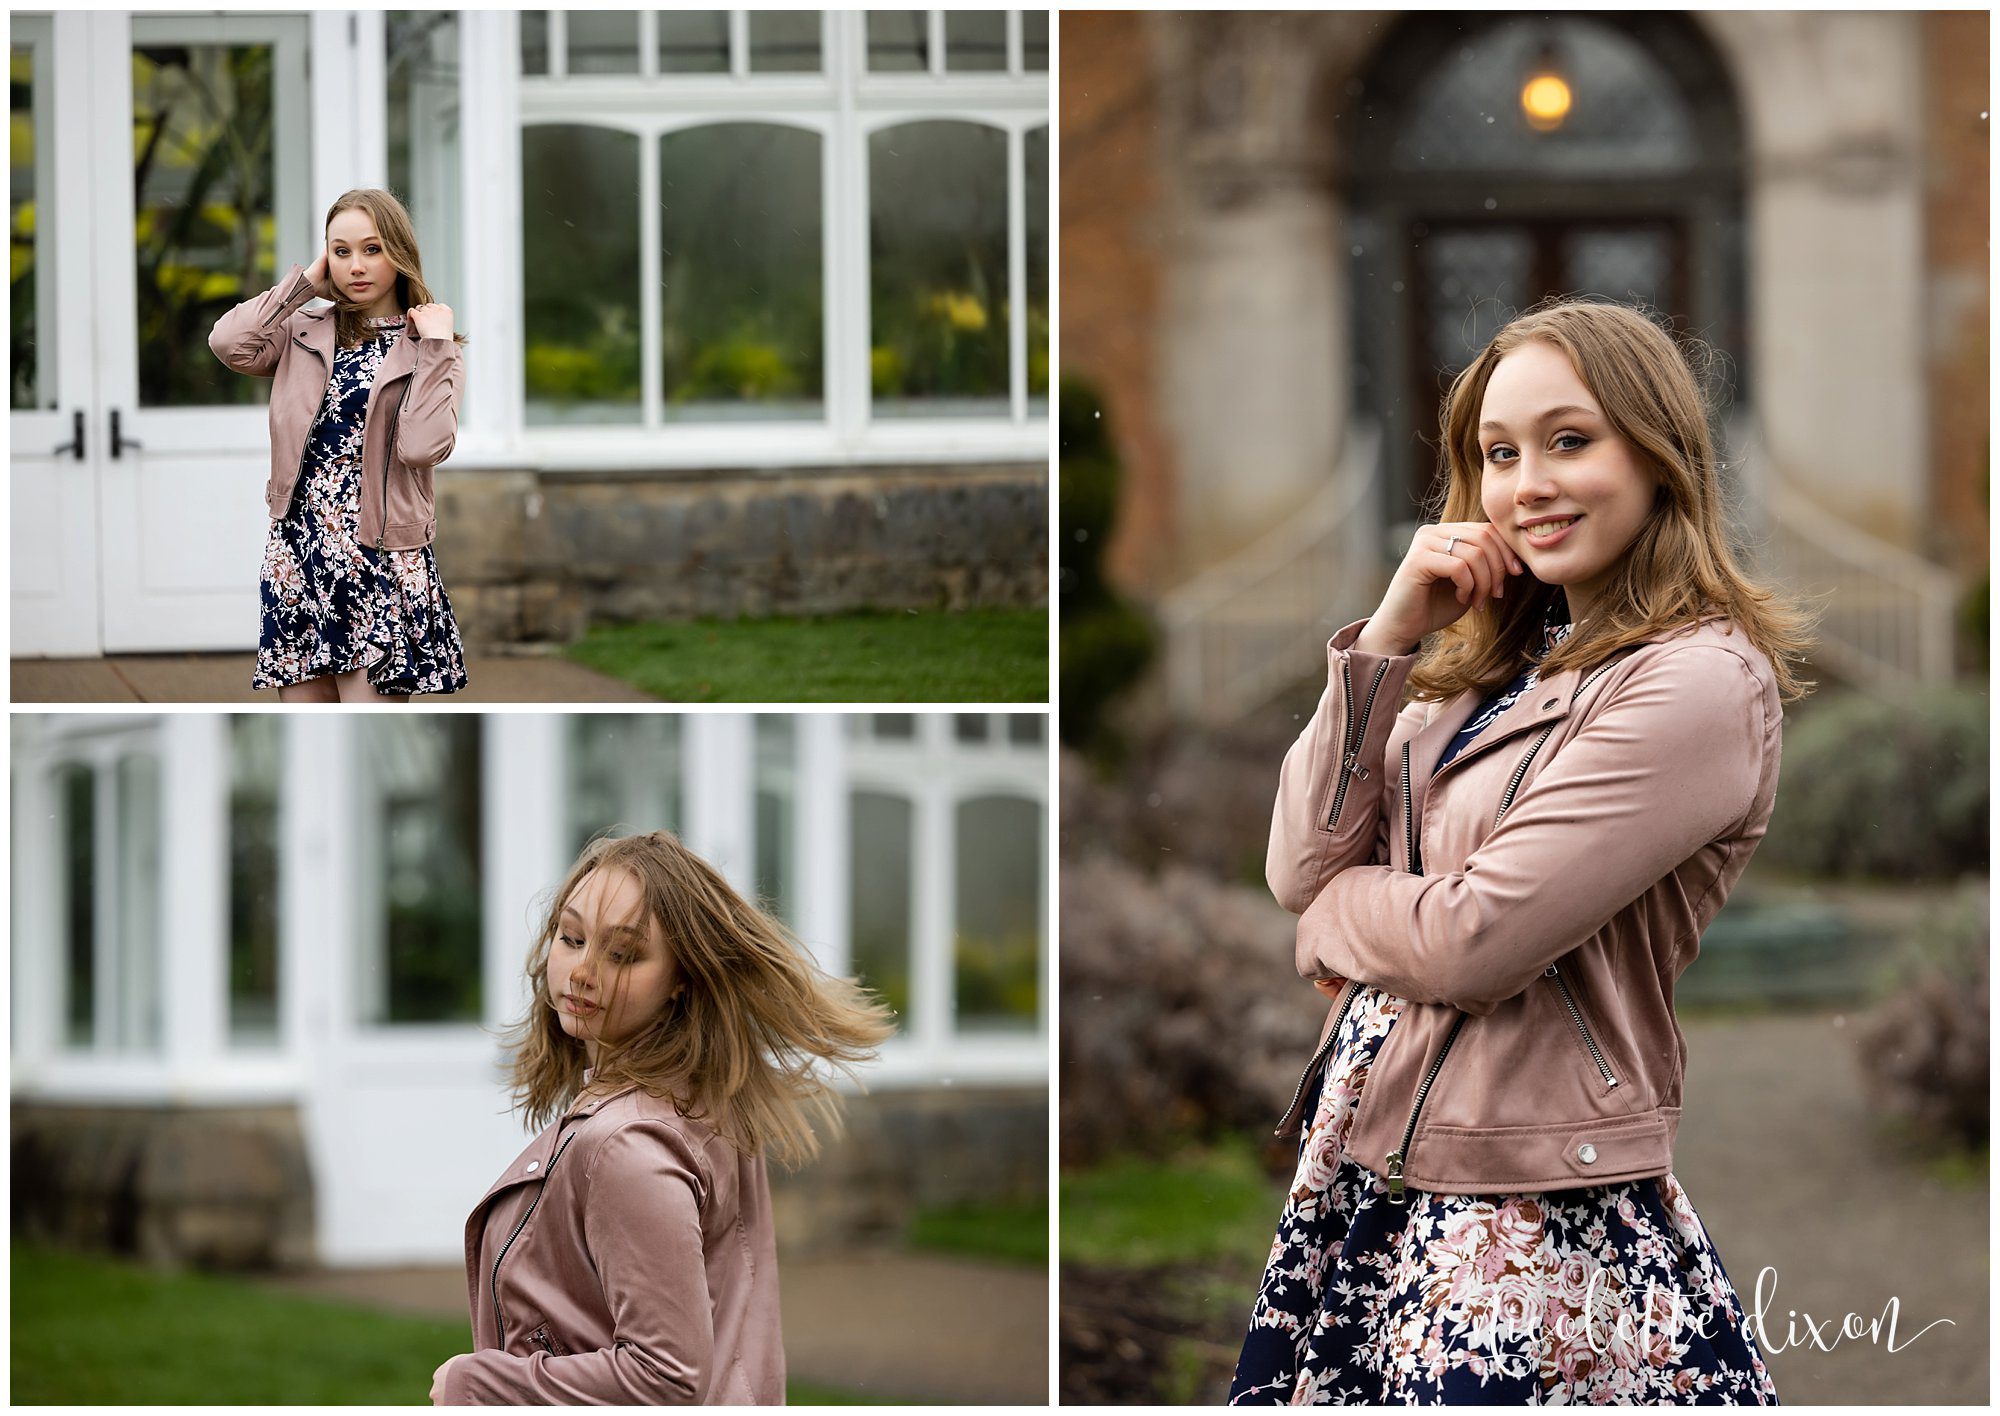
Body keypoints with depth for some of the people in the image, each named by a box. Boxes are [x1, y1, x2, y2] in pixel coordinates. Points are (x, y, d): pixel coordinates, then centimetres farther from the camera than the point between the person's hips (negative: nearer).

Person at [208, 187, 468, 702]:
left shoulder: (432, 351, 3)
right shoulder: (304, 333, 10)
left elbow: (424, 446, -14)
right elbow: (229, 343, -10)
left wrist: (434, 347, -11)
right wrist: (304, 282, 0)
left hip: (379, 555, -3)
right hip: (298, 550, 4)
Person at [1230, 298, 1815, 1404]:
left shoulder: (1701, 684, -13)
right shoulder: (1500, 661, 13)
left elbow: (1473, 945, -19)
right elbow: (1301, 867, 4)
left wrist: (1333, 911, 1)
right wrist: (1390, 636, -3)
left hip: (1529, 1218, -8)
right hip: (1363, 1178, 8)